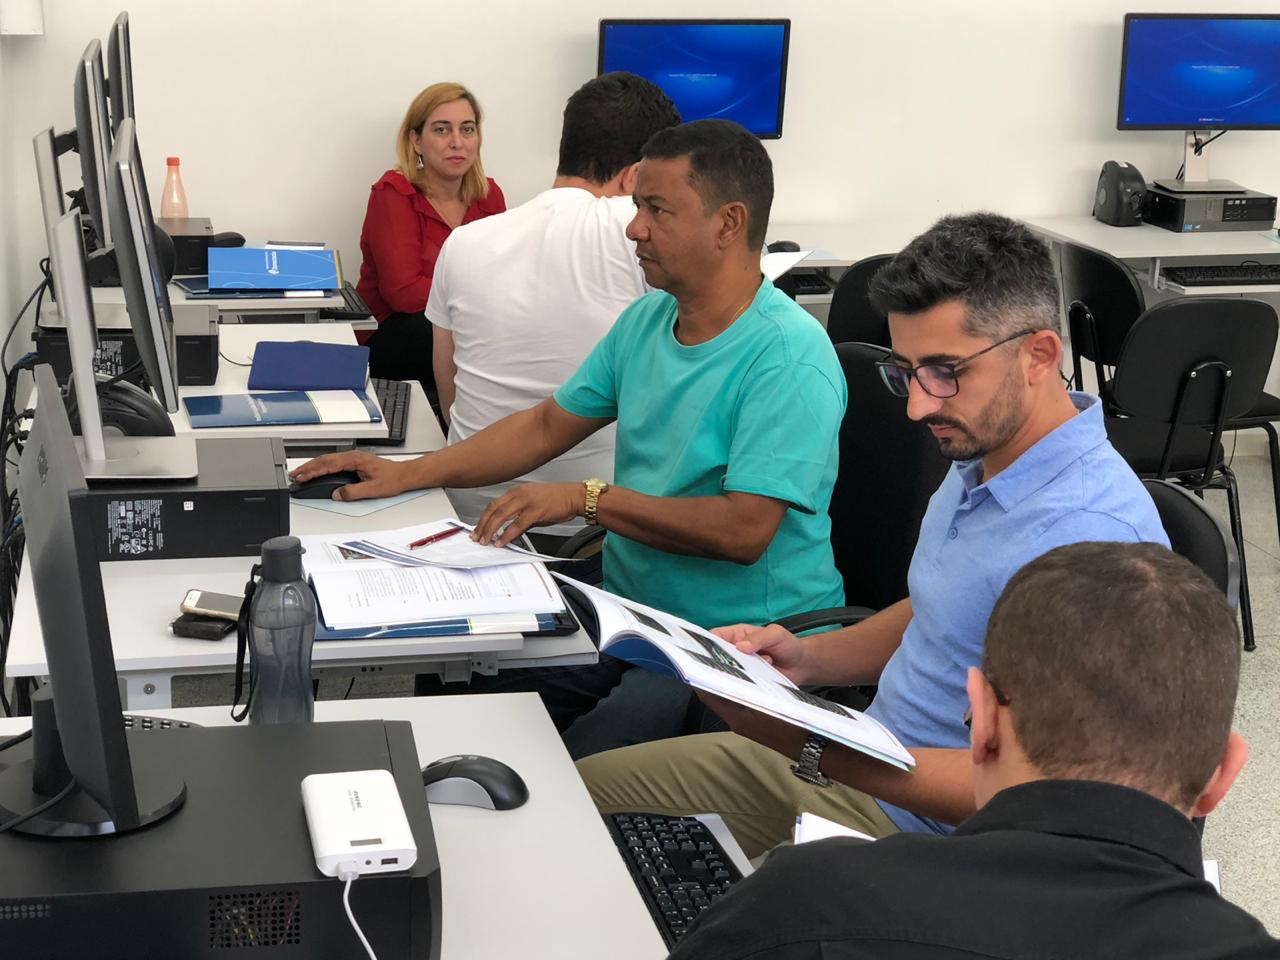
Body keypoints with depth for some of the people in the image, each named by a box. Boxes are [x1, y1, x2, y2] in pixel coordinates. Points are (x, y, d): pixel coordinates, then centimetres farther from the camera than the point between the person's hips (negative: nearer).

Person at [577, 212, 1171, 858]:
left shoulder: (1088, 535, -28)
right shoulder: (980, 456, 5)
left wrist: (812, 750, -30)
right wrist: (807, 658, 2)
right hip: (863, 763, 9)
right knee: (583, 786, 9)